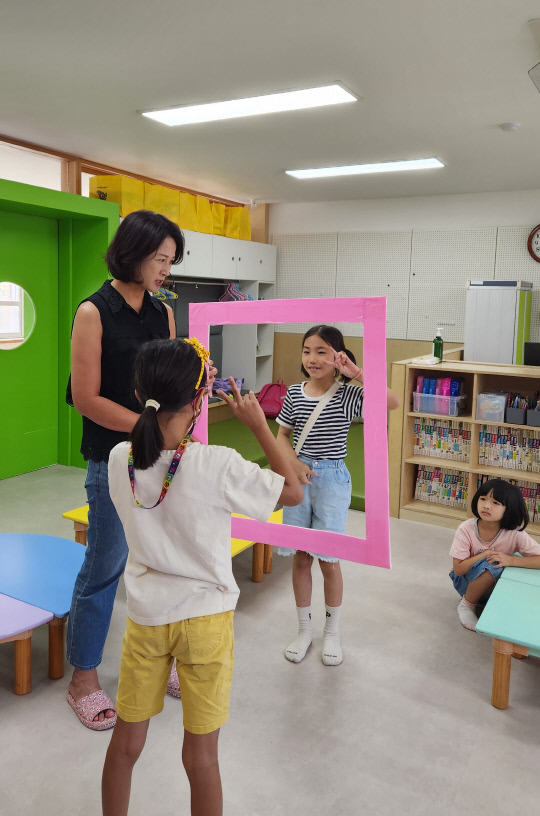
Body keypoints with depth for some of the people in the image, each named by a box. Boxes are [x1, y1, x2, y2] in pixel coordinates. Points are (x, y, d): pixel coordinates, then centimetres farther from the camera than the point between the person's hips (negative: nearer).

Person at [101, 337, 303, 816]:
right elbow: (294, 492, -12)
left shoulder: (120, 459, -11)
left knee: (126, 742, 21)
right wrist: (258, 424, -9)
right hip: (204, 618, -3)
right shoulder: (217, 465, -24)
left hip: (144, 615, 4)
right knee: (201, 754, 14)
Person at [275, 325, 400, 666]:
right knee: (301, 558, 11)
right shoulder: (294, 393, 1)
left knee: (328, 559, 5)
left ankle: (333, 631, 28)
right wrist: (294, 463, -8)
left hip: (332, 479, -3)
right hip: (299, 477, 3)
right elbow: (282, 435, 9)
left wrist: (356, 373, -27)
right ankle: (304, 630, 29)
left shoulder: (347, 394, -9)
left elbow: (393, 402, -25)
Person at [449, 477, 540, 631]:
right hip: (467, 582, -3)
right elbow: (458, 569, -19)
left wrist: (510, 560, -31)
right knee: (490, 567, -33)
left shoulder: (515, 534, -19)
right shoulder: (466, 529, -21)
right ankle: (466, 605, -9)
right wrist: (485, 555, -27)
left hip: (496, 584, 3)